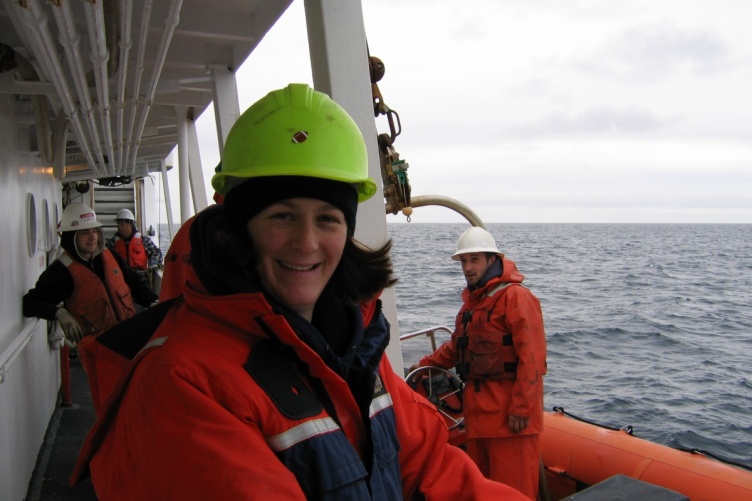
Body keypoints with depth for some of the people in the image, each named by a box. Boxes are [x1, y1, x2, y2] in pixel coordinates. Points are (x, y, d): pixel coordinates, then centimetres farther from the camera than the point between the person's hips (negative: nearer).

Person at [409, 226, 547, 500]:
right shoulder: (472, 298, 16)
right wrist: (426, 364, 20)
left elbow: (531, 357, -18)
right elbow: (458, 344, 26)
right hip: (479, 406, 9)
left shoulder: (516, 297, -13)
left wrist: (521, 408, -19)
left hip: (508, 409, -9)